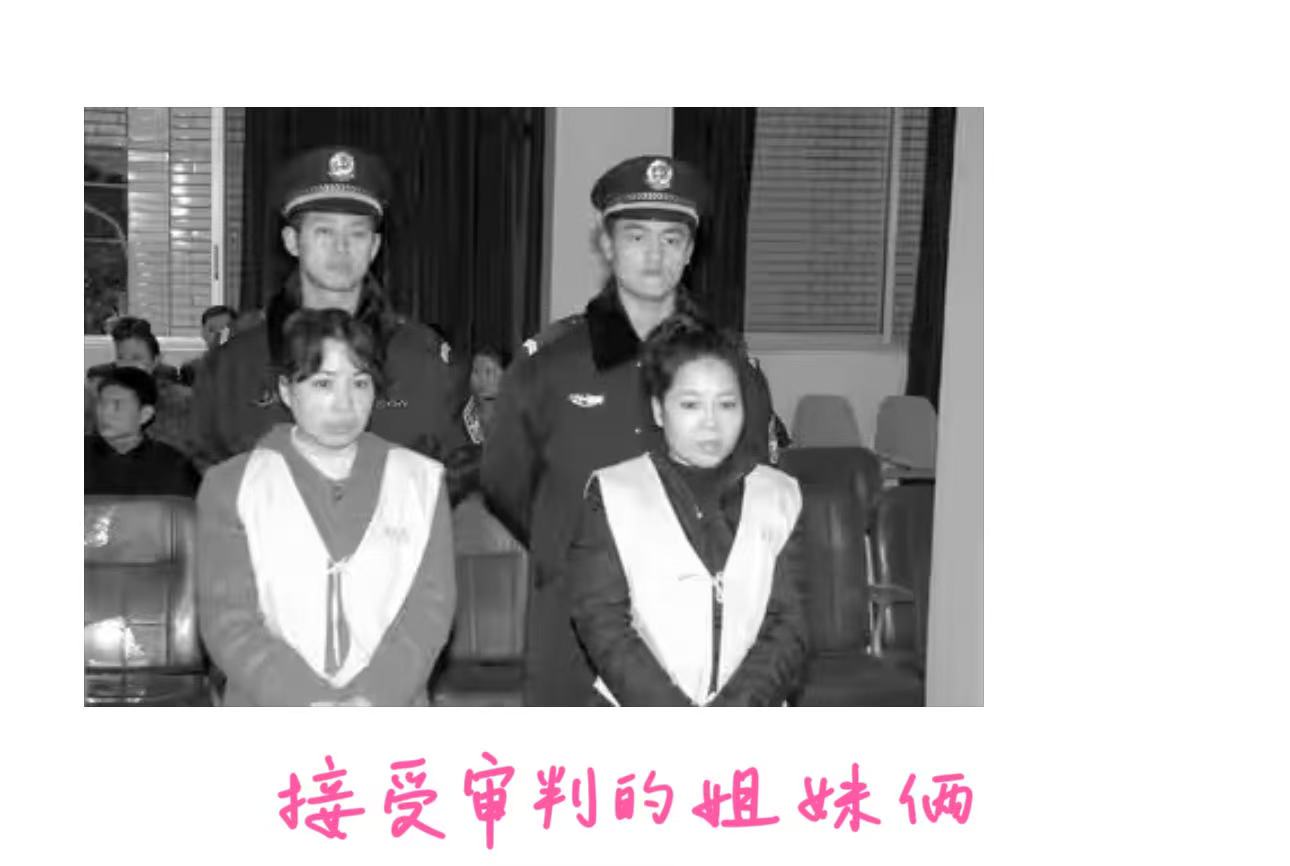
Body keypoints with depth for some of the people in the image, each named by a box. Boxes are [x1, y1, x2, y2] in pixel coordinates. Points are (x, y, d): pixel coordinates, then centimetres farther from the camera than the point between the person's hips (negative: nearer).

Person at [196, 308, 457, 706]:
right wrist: (307, 704, -11)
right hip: (270, 717, -1)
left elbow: (431, 604, 5)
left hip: (391, 714, 1)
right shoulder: (232, 486, 9)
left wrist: (374, 700, -9)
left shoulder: (419, 481, 12)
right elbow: (226, 617, 1)